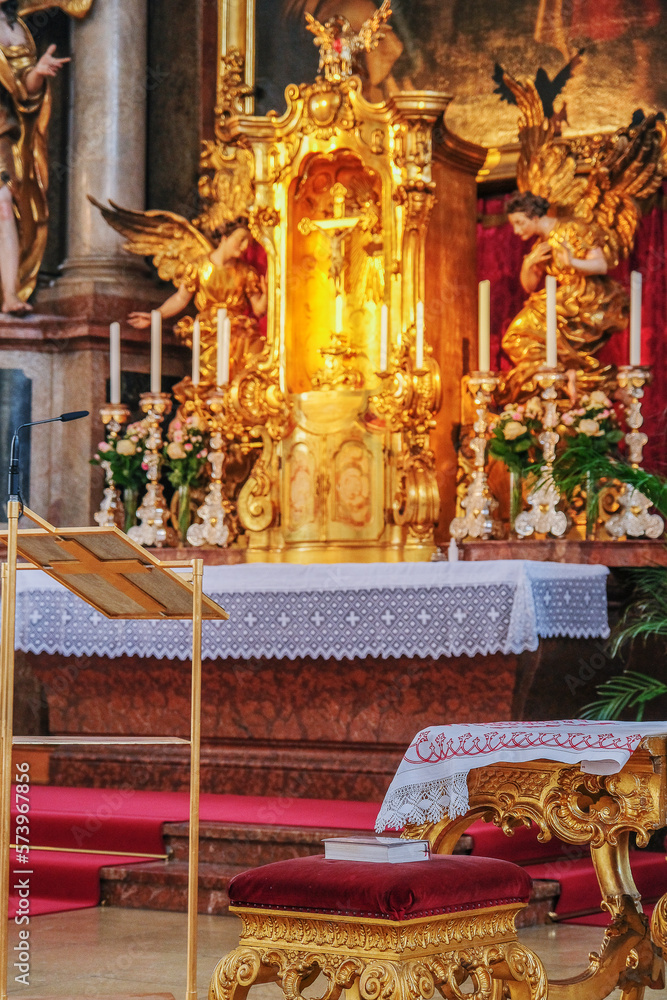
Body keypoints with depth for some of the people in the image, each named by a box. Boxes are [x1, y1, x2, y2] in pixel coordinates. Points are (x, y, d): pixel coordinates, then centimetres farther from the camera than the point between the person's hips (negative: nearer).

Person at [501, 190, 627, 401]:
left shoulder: (573, 230, -8)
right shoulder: (540, 245, 14)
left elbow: (601, 266, -16)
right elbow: (529, 287, 14)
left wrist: (572, 262, -35)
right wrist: (528, 263, -6)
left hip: (593, 301, -8)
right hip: (565, 302, 8)